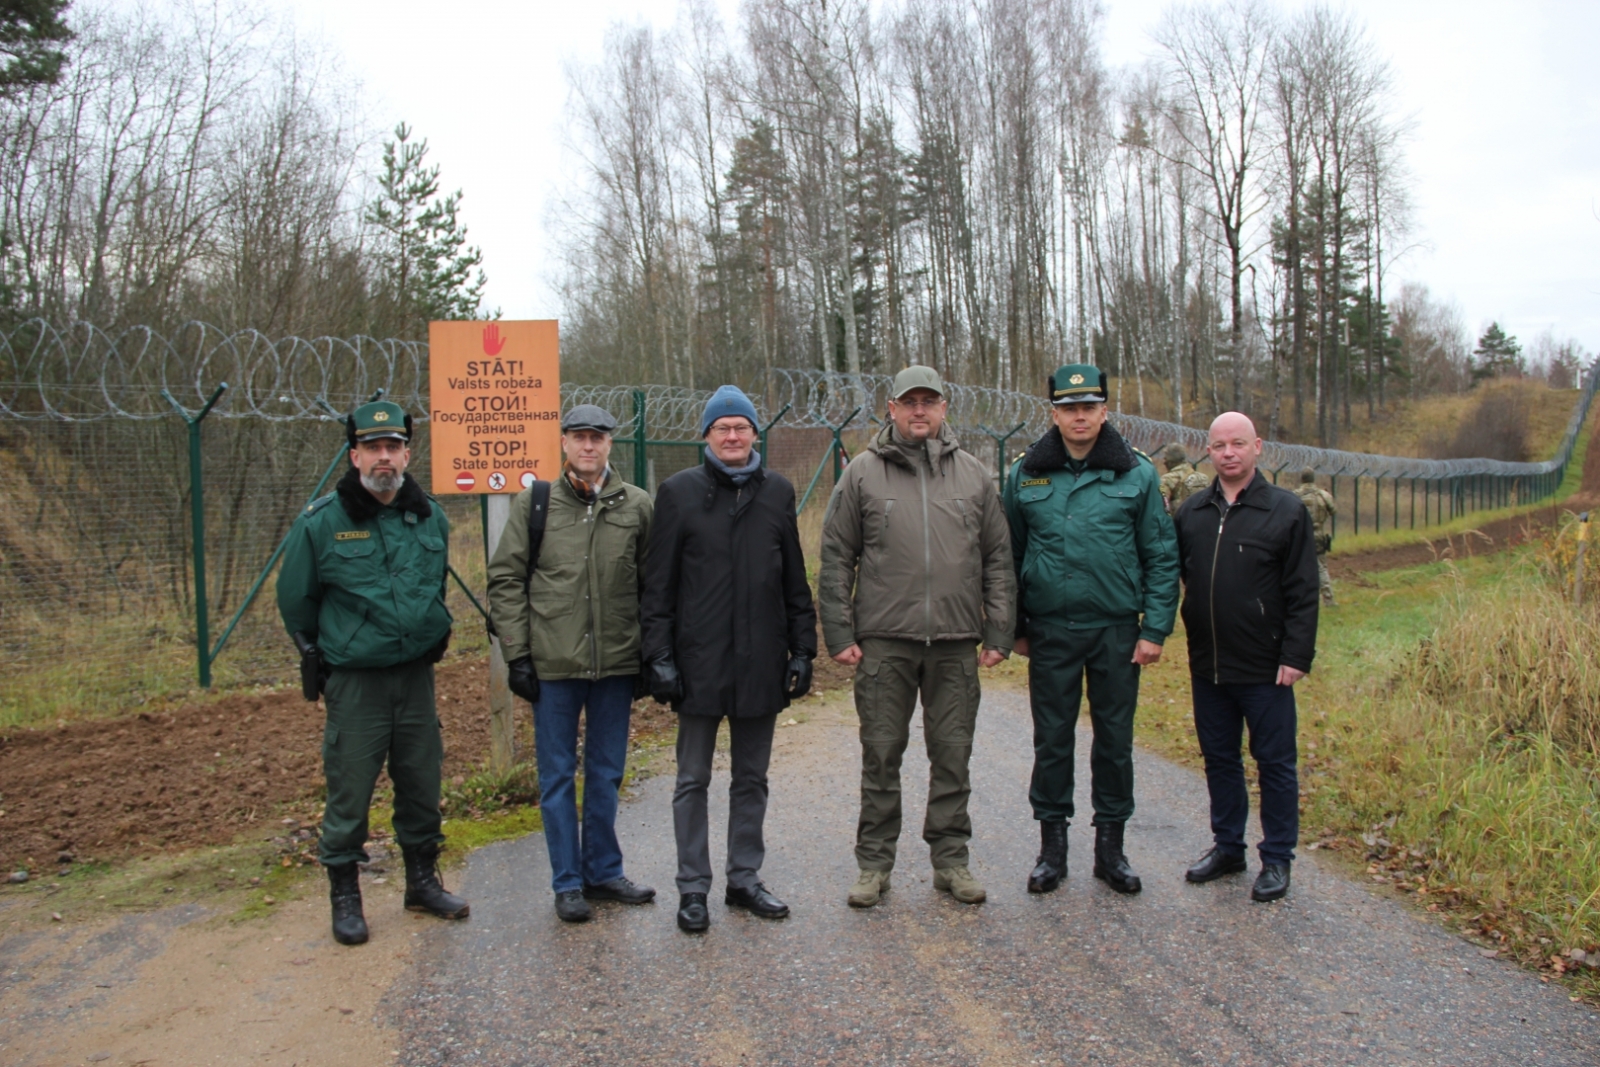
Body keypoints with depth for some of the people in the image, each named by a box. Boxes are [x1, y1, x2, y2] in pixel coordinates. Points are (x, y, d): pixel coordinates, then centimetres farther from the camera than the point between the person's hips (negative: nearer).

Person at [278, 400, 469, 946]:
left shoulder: (430, 517, 4)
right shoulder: (320, 522, -9)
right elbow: (295, 599, 4)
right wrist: (319, 655, 11)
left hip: (417, 675, 4)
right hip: (354, 681, -4)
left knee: (422, 784, 12)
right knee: (349, 791, 1)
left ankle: (423, 880, 29)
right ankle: (344, 896, 17)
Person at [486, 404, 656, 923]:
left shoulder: (636, 505, 4)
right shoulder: (534, 502, 0)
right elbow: (506, 581, 2)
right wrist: (517, 654, -4)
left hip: (617, 663, 1)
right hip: (553, 665, -1)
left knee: (606, 772, 13)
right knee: (558, 774, 7)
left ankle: (603, 871, 27)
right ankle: (567, 882, 18)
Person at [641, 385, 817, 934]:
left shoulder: (777, 491, 7)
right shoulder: (680, 491, -1)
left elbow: (795, 581, 10)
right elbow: (658, 584, -2)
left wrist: (802, 649, 5)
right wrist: (659, 656, -7)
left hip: (761, 662, 3)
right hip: (700, 661, -3)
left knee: (752, 778, 13)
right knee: (693, 779, 6)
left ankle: (745, 878, 26)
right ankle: (693, 887, 18)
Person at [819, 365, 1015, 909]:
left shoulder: (974, 475, 9)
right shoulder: (863, 473, 3)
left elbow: (998, 560, 10)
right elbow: (836, 559, 3)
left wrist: (998, 633, 4)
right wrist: (839, 634, -3)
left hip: (956, 643, 2)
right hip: (884, 641, -1)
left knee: (953, 756, 9)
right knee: (881, 755, 6)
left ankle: (951, 858, 22)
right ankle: (874, 862, 18)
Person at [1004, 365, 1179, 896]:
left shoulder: (1137, 473, 1)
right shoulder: (1026, 474, 3)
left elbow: (1162, 556, 2)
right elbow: (1010, 554, 9)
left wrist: (1155, 629, -4)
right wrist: (1014, 627, 7)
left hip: (1117, 629, 0)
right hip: (1050, 630, 0)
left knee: (1115, 739, 8)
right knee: (1052, 740, 6)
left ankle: (1110, 845, 22)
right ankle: (1052, 845, 20)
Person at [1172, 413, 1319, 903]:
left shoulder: (1286, 511, -4)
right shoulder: (1191, 512, 8)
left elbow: (1303, 593, -6)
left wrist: (1296, 655, -11)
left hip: (1265, 668, -4)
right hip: (1207, 666, 4)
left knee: (1275, 762, 6)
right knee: (1219, 758, 14)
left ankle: (1277, 858, 18)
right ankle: (1227, 845, 29)